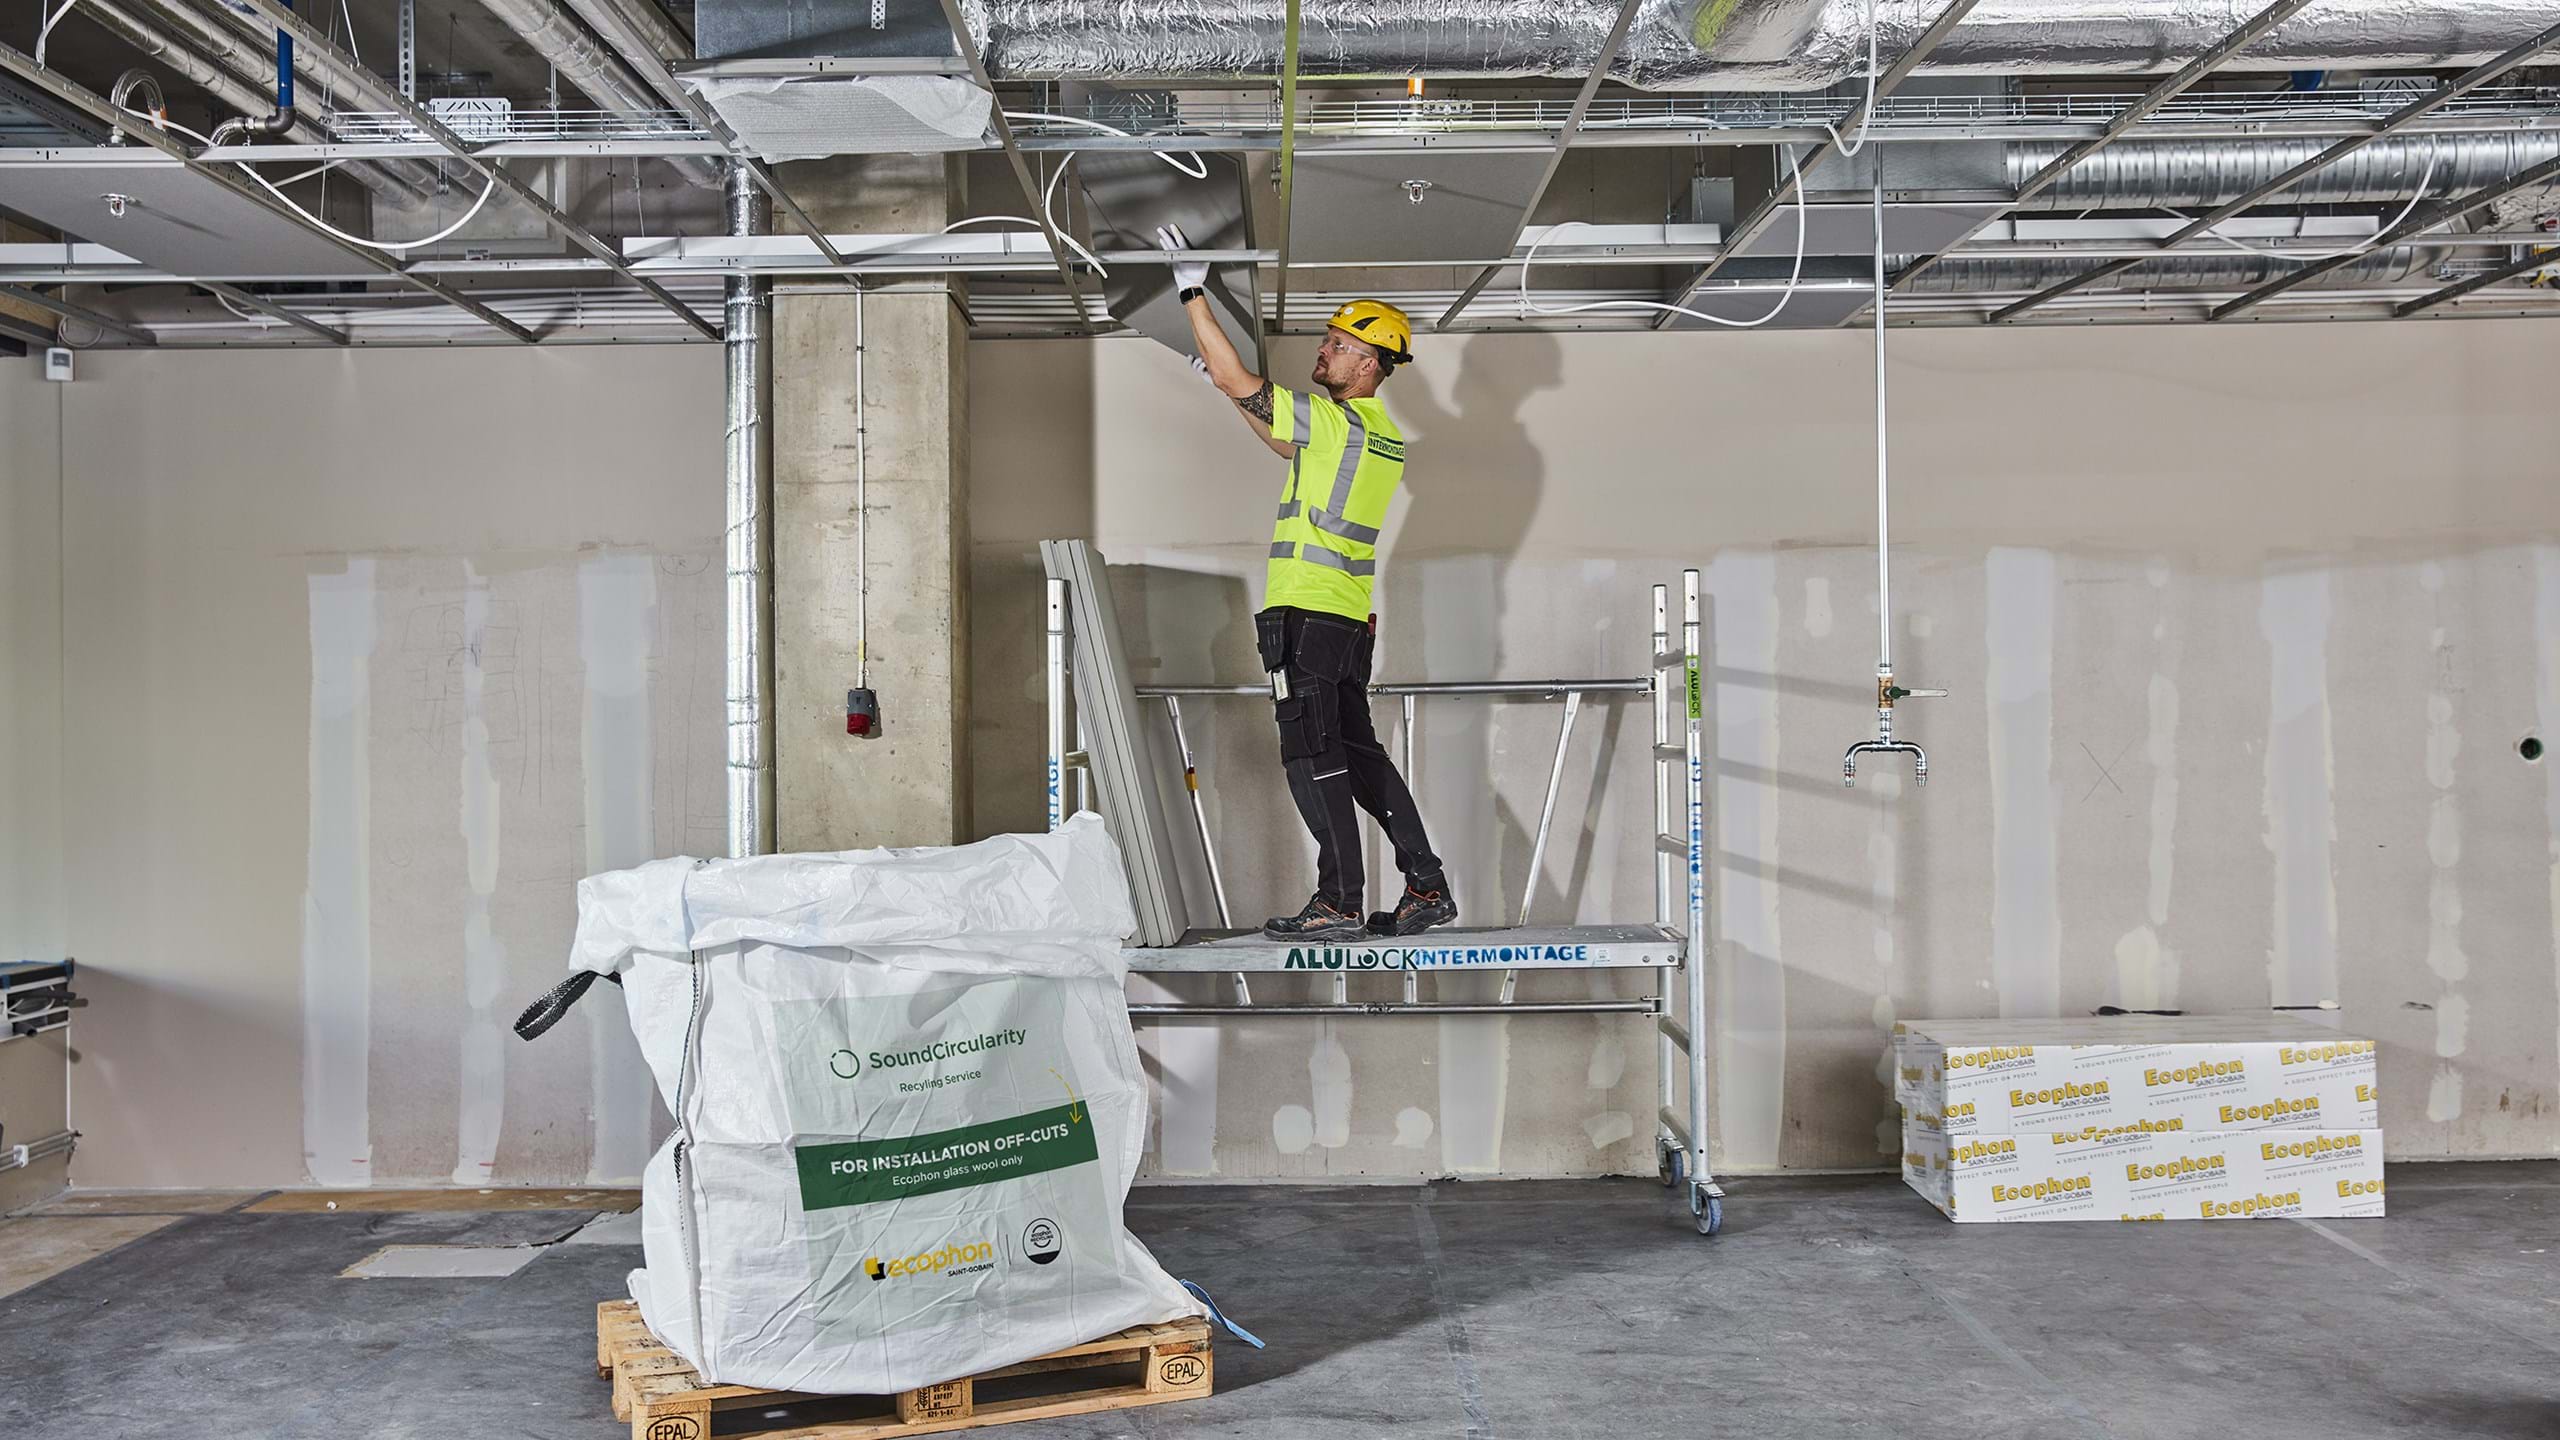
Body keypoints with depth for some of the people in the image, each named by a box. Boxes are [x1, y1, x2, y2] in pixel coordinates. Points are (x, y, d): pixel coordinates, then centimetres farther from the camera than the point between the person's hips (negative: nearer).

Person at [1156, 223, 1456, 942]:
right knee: (1356, 750, 14)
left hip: (1304, 609, -9)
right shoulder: (1383, 435, 14)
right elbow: (1289, 445, 30)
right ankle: (1426, 885, 15)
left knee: (1311, 753, -4)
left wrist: (1193, 293, -5)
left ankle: (1341, 902, -3)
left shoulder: (1333, 422, -13)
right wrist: (1228, 386, 29)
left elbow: (1236, 380, -13)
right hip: (1353, 613, 9)